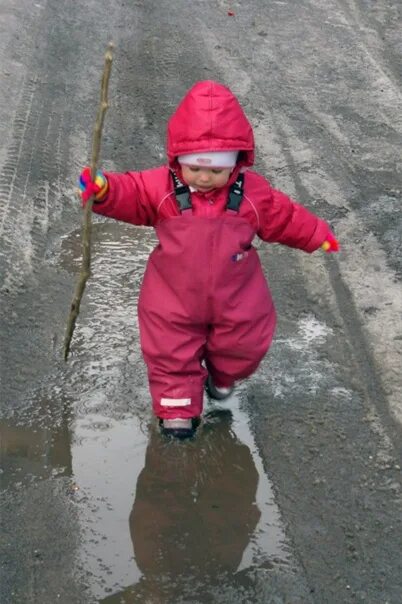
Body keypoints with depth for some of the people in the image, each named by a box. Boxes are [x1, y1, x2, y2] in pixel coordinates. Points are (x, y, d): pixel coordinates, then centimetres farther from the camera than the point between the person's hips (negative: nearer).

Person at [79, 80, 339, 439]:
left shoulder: (253, 193, -13)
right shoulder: (161, 187, -17)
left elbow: (286, 218, 0)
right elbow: (129, 195, -24)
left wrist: (319, 236, 4)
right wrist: (102, 190, -45)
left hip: (236, 302, 1)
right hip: (174, 303, -1)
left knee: (241, 348, 21)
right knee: (172, 354, 9)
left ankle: (222, 377, 54)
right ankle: (178, 409, 29)